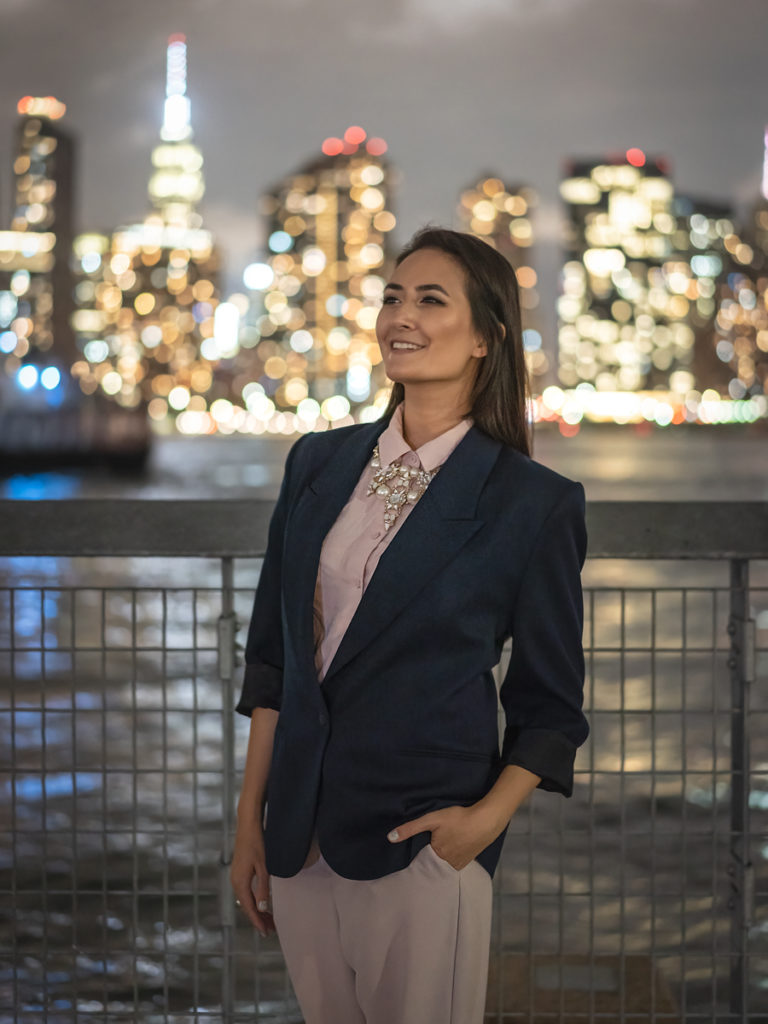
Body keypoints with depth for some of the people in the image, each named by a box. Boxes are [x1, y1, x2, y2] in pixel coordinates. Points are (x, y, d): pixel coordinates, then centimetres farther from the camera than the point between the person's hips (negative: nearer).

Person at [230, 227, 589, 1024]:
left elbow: (549, 704, -1)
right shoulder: (319, 463, 6)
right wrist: (250, 822, 8)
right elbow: (272, 655, 10)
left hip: (423, 840, -4)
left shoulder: (532, 502, -7)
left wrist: (488, 818, -16)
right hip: (300, 831, 4)